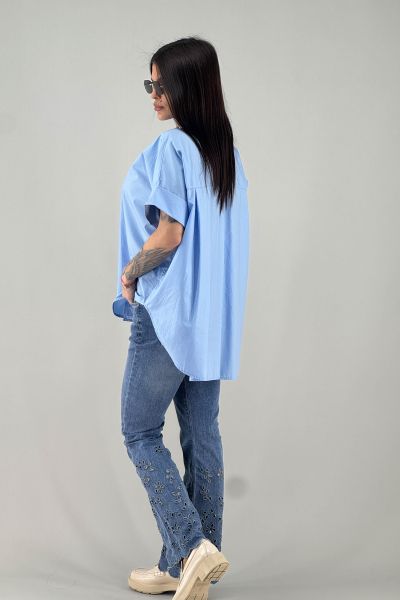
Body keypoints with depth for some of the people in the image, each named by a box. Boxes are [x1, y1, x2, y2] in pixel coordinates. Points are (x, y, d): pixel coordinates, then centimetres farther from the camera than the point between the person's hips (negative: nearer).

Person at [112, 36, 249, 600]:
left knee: (139, 431, 3)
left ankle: (192, 548, -6)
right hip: (214, 315, 8)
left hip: (169, 314, -8)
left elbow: (168, 234, -21)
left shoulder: (171, 146, -16)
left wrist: (129, 274, -5)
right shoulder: (227, 151, 9)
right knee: (202, 434, 10)